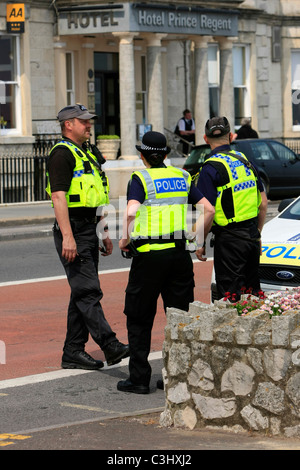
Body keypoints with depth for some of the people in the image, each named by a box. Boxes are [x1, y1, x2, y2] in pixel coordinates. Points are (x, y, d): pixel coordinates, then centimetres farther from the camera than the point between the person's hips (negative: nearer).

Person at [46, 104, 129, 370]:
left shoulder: (87, 155, 20)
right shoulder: (62, 153, -10)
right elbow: (58, 197, -19)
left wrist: (105, 233, 21)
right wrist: (67, 238, -25)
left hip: (89, 231, 10)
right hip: (73, 231, -10)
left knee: (82, 293, 9)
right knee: (88, 292, -11)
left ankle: (73, 352, 12)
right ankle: (110, 346, -16)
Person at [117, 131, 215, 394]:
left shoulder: (141, 178, -6)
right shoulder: (182, 177, 10)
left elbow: (132, 212, -22)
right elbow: (209, 210, 5)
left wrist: (125, 239, -7)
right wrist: (198, 239, 15)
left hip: (150, 254, -4)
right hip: (180, 253, 4)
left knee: (139, 319, 6)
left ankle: (139, 378, 6)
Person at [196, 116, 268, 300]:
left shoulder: (211, 169, -13)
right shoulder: (245, 160, 9)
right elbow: (263, 203, 14)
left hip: (229, 239, -7)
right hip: (252, 237, 7)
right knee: (252, 293, 16)